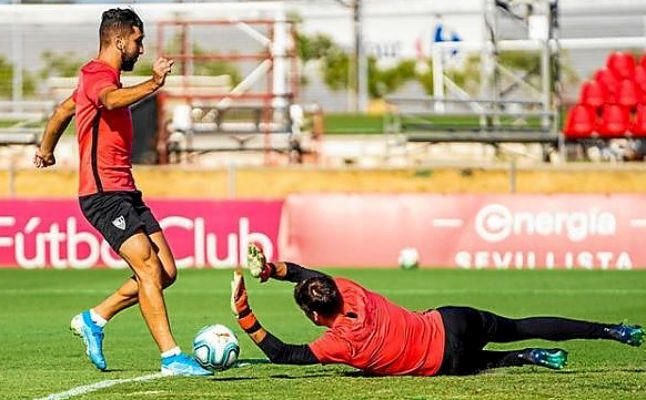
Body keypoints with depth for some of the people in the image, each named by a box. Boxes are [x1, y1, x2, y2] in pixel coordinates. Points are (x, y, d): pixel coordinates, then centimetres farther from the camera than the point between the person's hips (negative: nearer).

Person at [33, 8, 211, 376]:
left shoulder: (101, 77, 21)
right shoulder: (98, 76, -11)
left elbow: (63, 111, 37)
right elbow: (112, 100, -37)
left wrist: (46, 150, 53)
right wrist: (153, 84, -54)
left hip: (125, 192, 10)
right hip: (104, 194, -10)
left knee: (166, 272, 3)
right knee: (150, 270, -17)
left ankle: (94, 320, 16)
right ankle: (172, 358, -18)